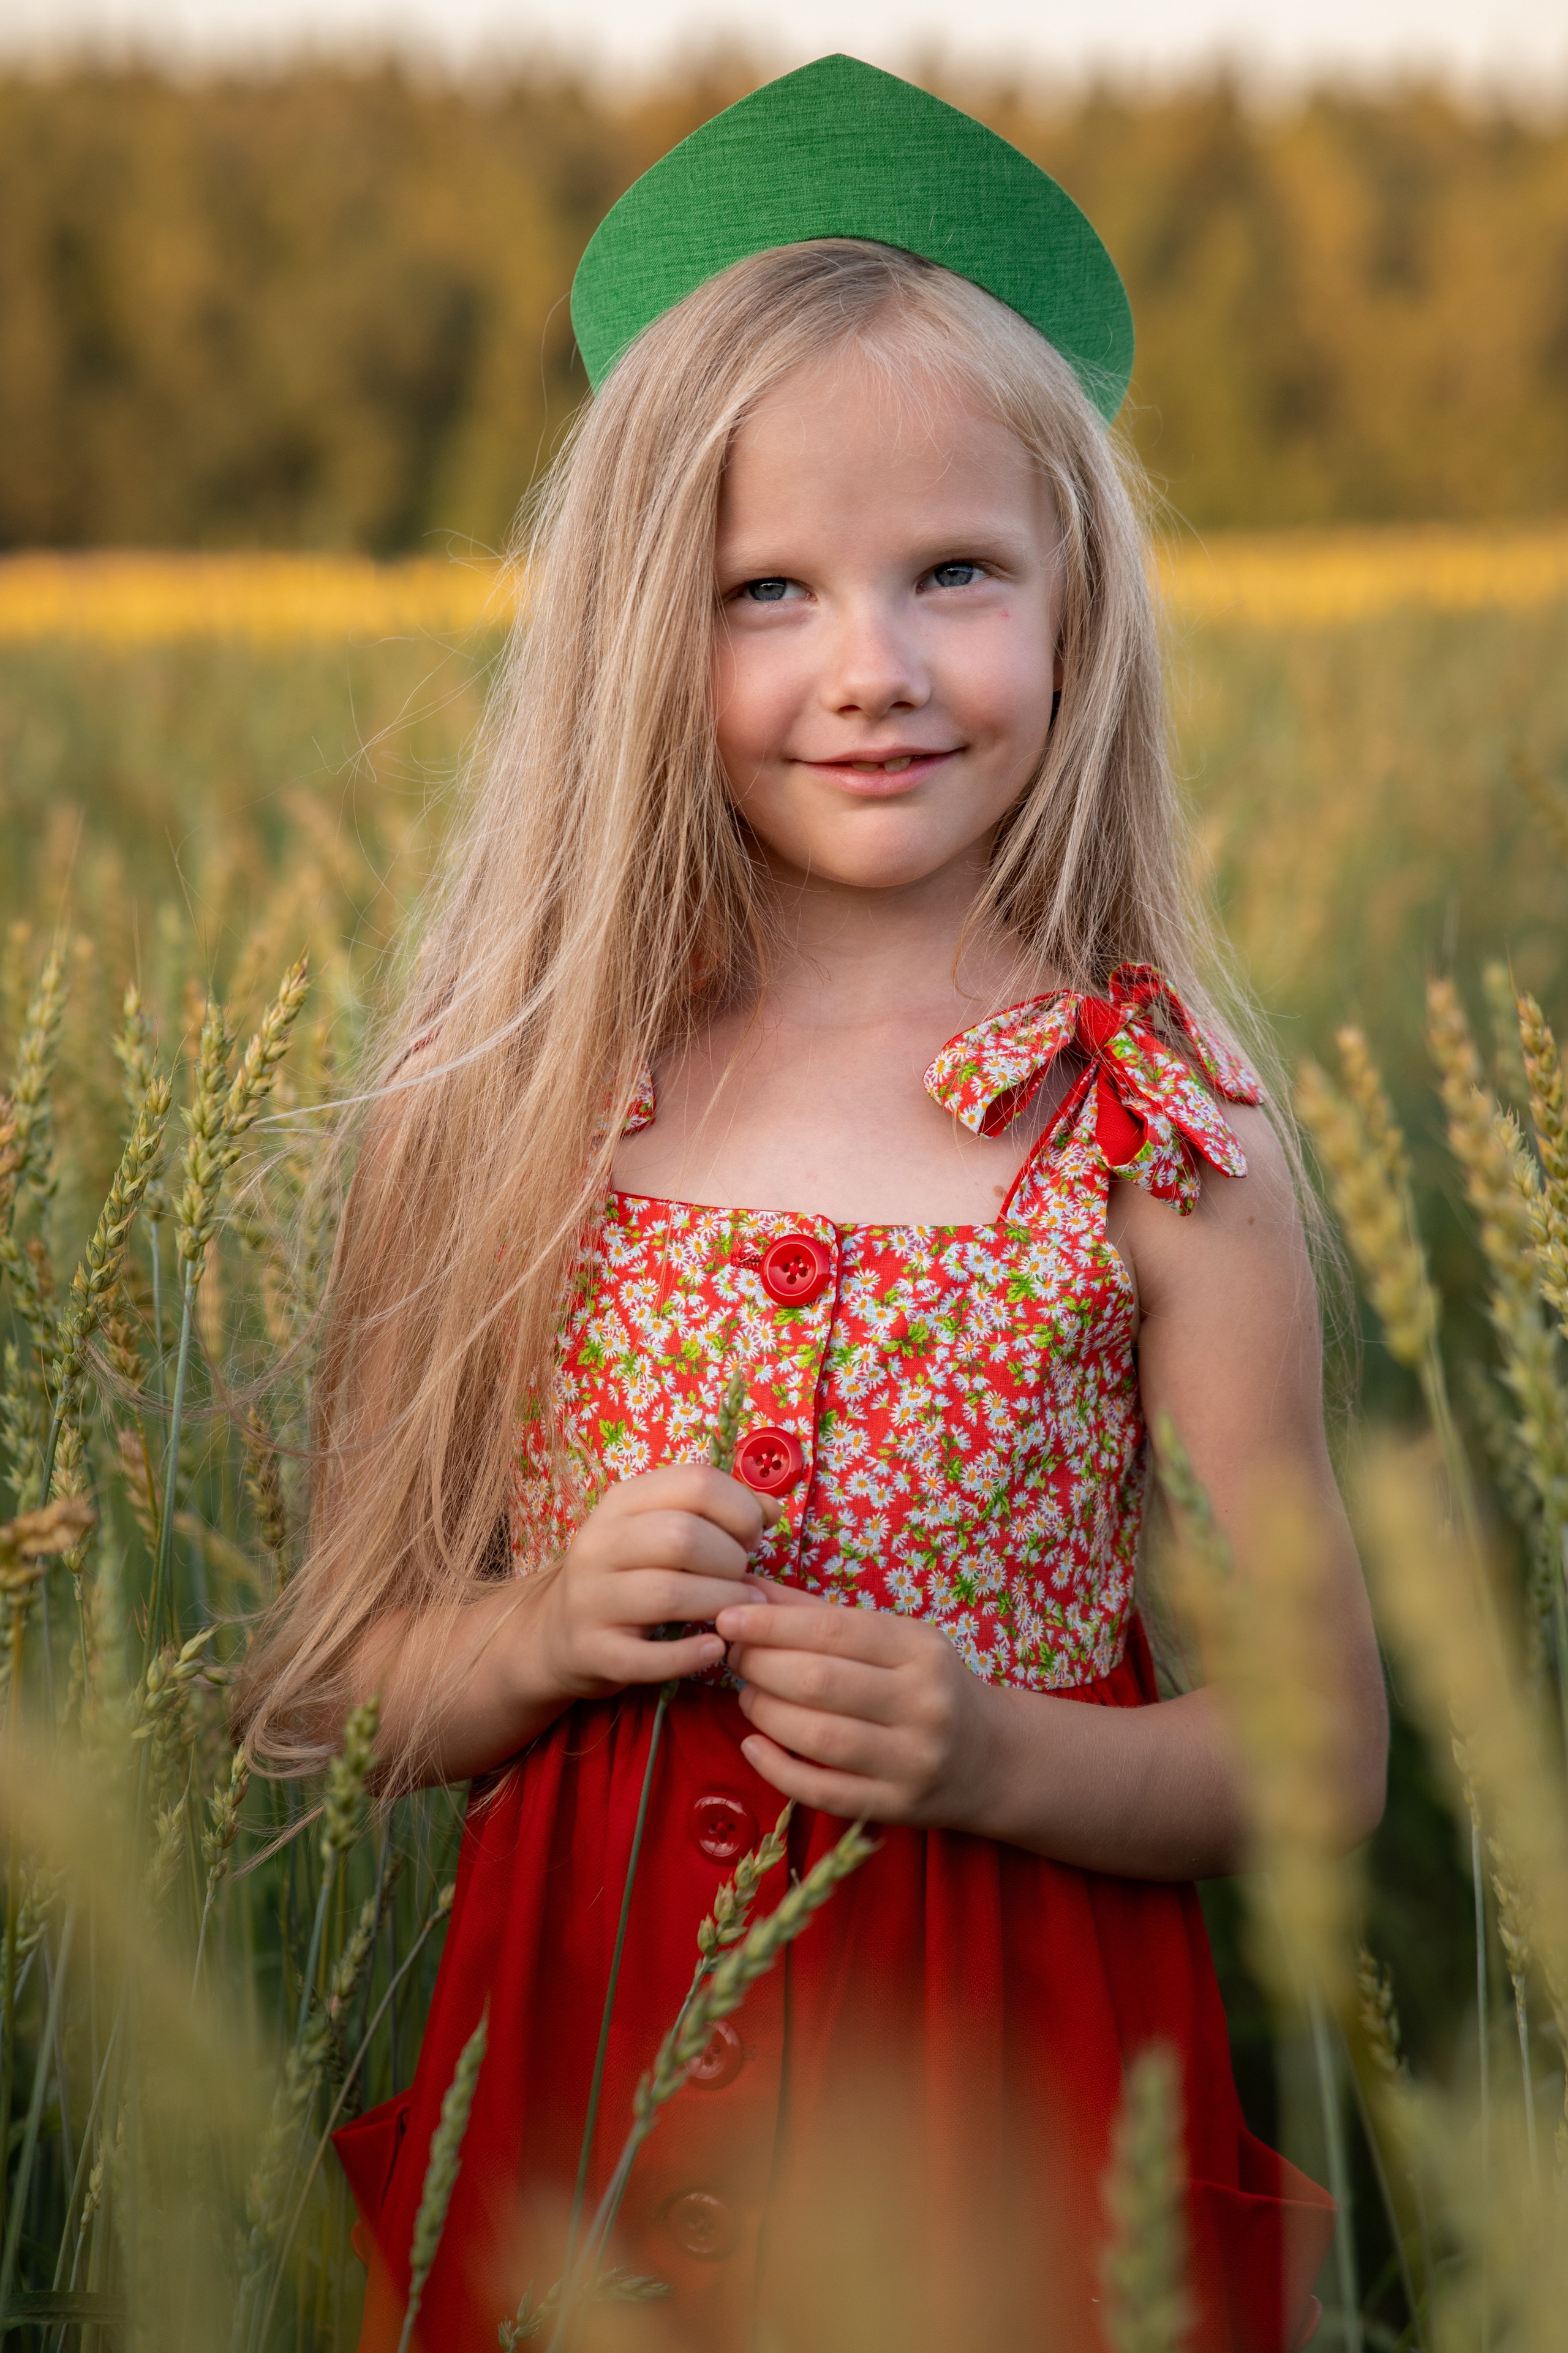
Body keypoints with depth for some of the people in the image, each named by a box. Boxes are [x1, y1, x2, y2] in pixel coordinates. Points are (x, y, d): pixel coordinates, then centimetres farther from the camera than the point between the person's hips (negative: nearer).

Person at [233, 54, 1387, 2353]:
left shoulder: (1160, 1138, -9)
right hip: (582, 2065, 2)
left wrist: (1005, 1750, -19)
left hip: (993, 2087, -2)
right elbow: (371, 1694, 5)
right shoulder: (531, 1103, -3)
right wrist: (547, 1631, -15)